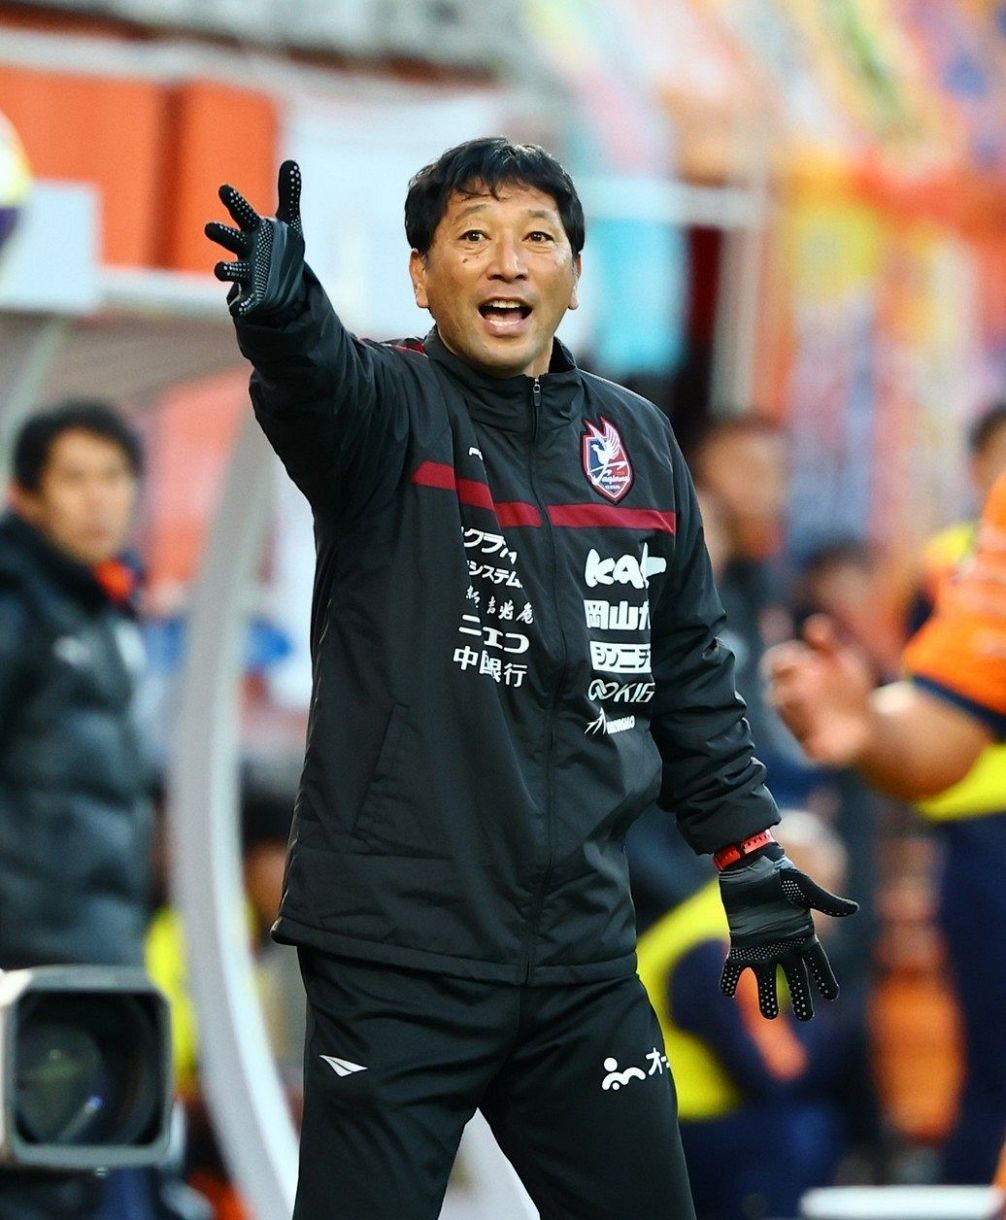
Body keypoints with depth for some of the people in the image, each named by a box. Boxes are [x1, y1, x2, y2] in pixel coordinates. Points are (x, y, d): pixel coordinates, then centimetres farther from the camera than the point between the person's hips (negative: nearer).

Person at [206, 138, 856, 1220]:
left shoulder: (638, 442, 11)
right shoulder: (392, 411, -4)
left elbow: (688, 670, 20)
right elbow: (315, 379, -29)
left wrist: (749, 857, 18)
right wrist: (281, 312, -52)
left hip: (584, 958, 5)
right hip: (397, 954, -5)